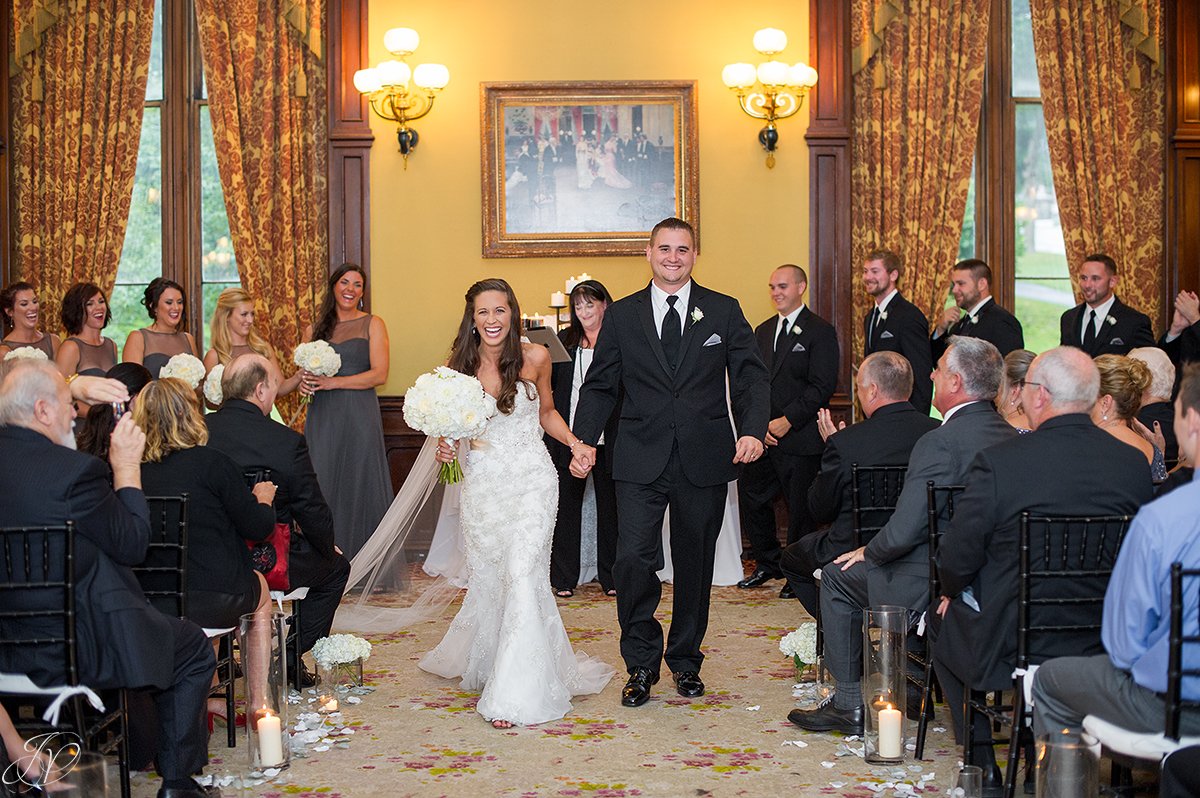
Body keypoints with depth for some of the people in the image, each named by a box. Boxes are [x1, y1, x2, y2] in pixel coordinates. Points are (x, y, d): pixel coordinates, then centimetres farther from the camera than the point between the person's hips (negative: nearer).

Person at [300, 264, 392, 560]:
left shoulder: (372, 325, 3)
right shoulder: (314, 331, 13)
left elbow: (379, 374, -7)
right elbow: (304, 375, 22)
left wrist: (334, 382, -13)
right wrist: (304, 384, -2)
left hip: (359, 416, -3)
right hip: (322, 417, 3)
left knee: (360, 485, -2)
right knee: (321, 487, 0)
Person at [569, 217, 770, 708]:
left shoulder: (724, 312, 6)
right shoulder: (621, 315, 7)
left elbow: (751, 377, 2)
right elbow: (600, 386, 7)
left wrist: (753, 430, -15)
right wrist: (584, 441, -7)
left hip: (704, 461, 1)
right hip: (640, 462, 0)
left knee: (695, 563, 10)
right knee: (633, 559, -10)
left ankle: (686, 659, 28)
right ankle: (641, 664, 8)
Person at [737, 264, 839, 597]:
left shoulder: (820, 331, -5)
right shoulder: (762, 331, 15)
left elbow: (822, 387, -12)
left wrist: (787, 421, -17)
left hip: (799, 438, -6)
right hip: (762, 436, 6)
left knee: (800, 508, 1)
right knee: (752, 498, 10)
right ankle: (769, 563, 28)